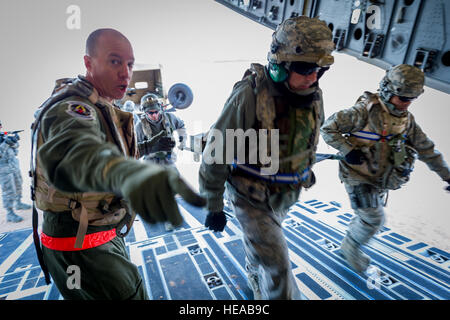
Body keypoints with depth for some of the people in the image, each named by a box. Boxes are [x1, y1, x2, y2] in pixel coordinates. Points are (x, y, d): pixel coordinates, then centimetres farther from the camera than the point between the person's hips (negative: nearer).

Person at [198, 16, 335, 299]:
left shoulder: (314, 97, -8)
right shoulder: (249, 96, -28)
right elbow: (216, 153, -20)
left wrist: (305, 177, 22)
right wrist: (214, 206, -12)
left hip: (285, 197, 6)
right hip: (251, 199, -5)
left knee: (261, 243, 30)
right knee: (278, 269, -1)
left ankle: (255, 278, 60)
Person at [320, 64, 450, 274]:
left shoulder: (407, 119, 2)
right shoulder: (365, 111, -21)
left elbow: (426, 149, 11)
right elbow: (328, 128, -21)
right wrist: (348, 151, -26)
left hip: (380, 179, 7)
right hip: (357, 175, -7)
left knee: (368, 218, 16)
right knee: (373, 219, -10)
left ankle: (351, 247, 39)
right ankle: (351, 247, 16)